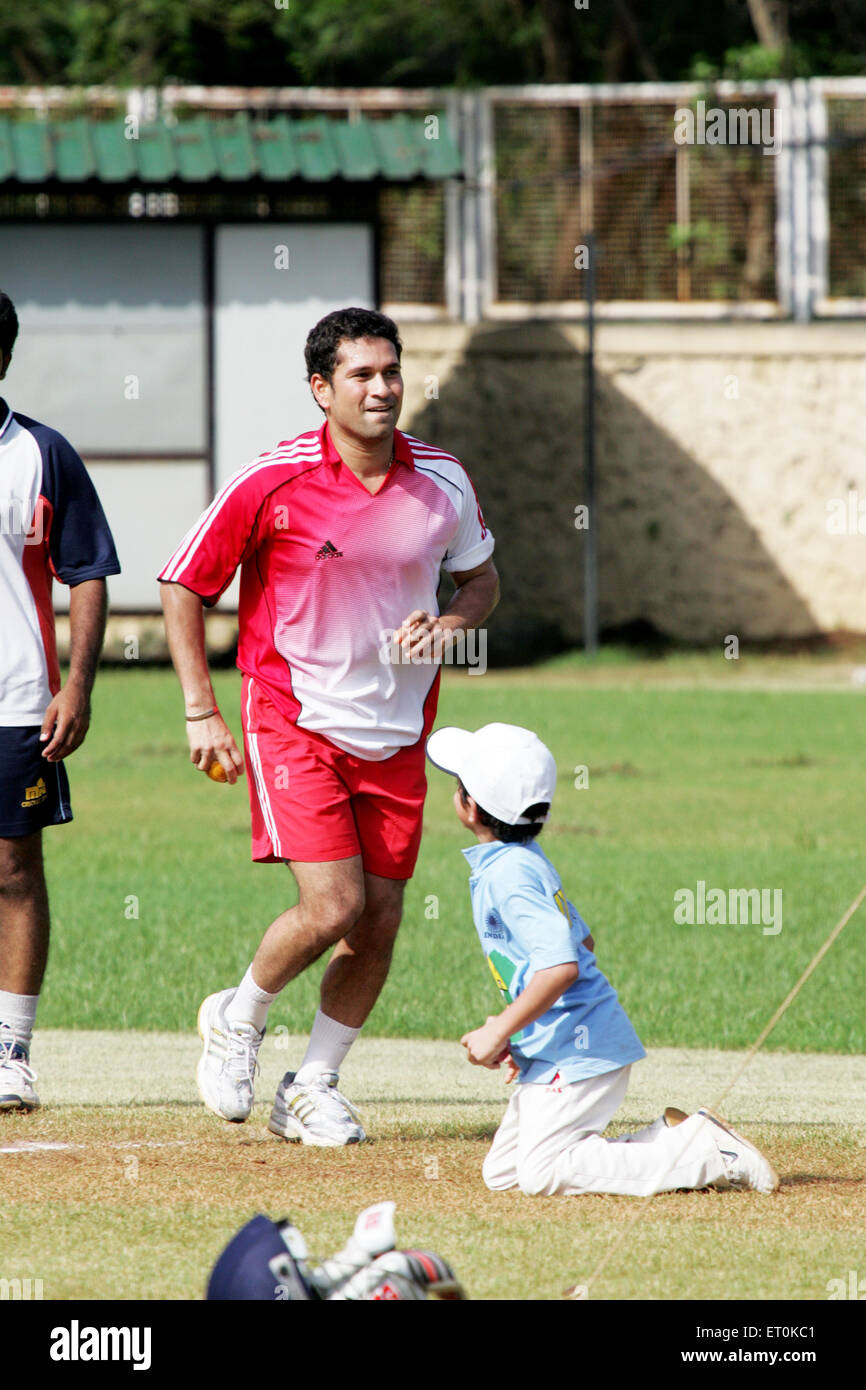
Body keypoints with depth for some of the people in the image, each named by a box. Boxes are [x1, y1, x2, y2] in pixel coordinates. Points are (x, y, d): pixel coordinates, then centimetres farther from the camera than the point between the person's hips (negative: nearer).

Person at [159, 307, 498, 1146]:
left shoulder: (442, 481, -1)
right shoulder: (272, 482, -13)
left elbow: (481, 580, 16)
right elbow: (183, 585, -4)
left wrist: (445, 624, -8)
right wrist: (201, 715, -8)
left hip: (396, 735, 4)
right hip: (294, 724, -4)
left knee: (380, 921, 4)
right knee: (332, 906, -16)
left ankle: (312, 1087, 22)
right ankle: (238, 1020, 12)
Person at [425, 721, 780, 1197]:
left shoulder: (509, 875, -19)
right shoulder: (524, 860, 13)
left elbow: (561, 965, -29)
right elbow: (582, 941, 24)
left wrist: (500, 1032, -22)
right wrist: (515, 1030, 25)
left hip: (578, 1051, -10)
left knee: (541, 1174, -14)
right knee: (502, 1172, 10)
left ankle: (706, 1155, -11)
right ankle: (671, 1140, 8)